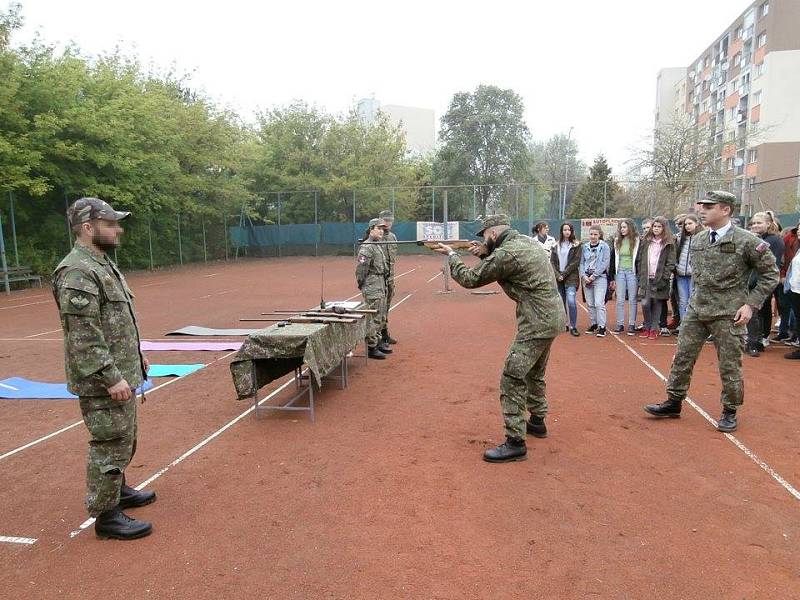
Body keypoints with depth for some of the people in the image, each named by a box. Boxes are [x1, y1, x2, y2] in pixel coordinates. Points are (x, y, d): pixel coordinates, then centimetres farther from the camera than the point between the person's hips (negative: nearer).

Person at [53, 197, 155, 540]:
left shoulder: (102, 263, 13)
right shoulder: (77, 272, -20)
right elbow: (83, 336, -24)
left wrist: (136, 356, 21)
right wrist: (111, 378, -24)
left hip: (121, 373, 10)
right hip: (102, 382, -10)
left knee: (124, 439, 22)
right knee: (111, 445, 0)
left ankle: (117, 491, 39)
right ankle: (106, 515, 14)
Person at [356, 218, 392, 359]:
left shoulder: (378, 246, 16)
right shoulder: (367, 247, -15)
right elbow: (361, 268, -20)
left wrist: (385, 286, 17)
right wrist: (361, 284, -14)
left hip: (381, 285, 10)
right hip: (372, 287, -10)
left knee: (381, 316, 18)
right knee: (373, 318, -7)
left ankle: (378, 342, 30)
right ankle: (371, 348, 0)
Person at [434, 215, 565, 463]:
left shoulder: (505, 253, -19)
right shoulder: (525, 241, 9)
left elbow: (469, 279, -10)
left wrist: (451, 254, 5)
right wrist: (486, 254, 9)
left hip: (537, 323, -10)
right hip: (553, 317, 10)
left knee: (512, 380, -6)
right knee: (534, 373, 25)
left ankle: (515, 443, -2)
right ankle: (537, 421, 41)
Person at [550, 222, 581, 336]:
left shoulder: (576, 245, 1)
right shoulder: (556, 245, 10)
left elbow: (576, 262, -6)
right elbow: (552, 261, 7)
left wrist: (564, 274, -10)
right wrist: (557, 275, -7)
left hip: (571, 277, -4)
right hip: (558, 278, 4)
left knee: (571, 301, -15)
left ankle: (573, 327, -8)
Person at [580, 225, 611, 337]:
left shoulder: (604, 246, -1)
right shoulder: (585, 246, 10)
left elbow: (605, 263, -8)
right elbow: (581, 262, 9)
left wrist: (594, 275, -12)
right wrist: (584, 275, -6)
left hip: (600, 277, -4)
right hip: (586, 278, 4)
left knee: (599, 303, -11)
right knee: (590, 303, 8)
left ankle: (602, 327, -7)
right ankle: (593, 324, 19)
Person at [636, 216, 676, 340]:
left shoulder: (669, 244, 1)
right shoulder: (645, 242, 11)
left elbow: (670, 263, -4)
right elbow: (639, 260, 9)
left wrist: (664, 278, -12)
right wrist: (640, 276, 1)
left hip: (659, 279, -2)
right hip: (646, 279, 2)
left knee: (657, 304, 4)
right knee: (645, 304, -7)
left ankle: (654, 329, 15)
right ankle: (647, 327, 11)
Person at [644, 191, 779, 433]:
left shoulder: (746, 241, -12)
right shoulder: (699, 239, 5)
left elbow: (770, 274, -5)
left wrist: (751, 304, -11)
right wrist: (698, 297, 14)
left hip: (728, 314, -5)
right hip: (696, 310, 5)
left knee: (729, 366, 5)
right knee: (682, 357, 8)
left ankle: (730, 412, 23)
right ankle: (674, 403, 21)